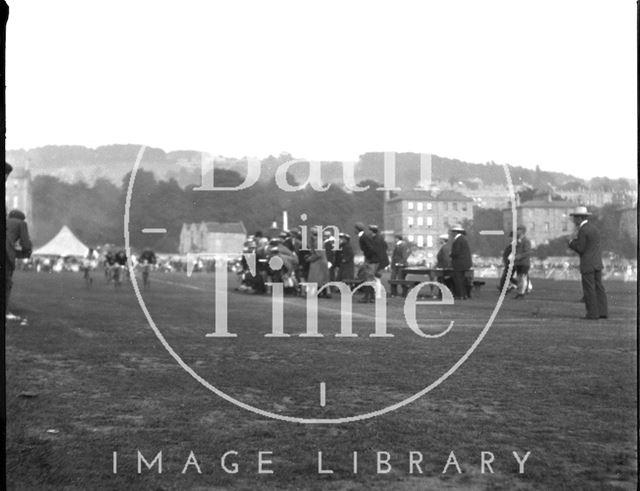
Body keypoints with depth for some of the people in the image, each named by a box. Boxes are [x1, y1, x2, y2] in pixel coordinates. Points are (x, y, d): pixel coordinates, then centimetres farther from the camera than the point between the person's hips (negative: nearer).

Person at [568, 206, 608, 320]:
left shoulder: (583, 230, -14)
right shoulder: (594, 228, 13)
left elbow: (580, 249, -15)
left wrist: (572, 243, 3)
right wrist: (576, 242, 14)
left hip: (587, 265, -8)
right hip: (597, 263, 8)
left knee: (589, 290, -3)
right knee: (599, 288, 10)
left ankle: (593, 314, -2)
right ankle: (603, 312, 9)